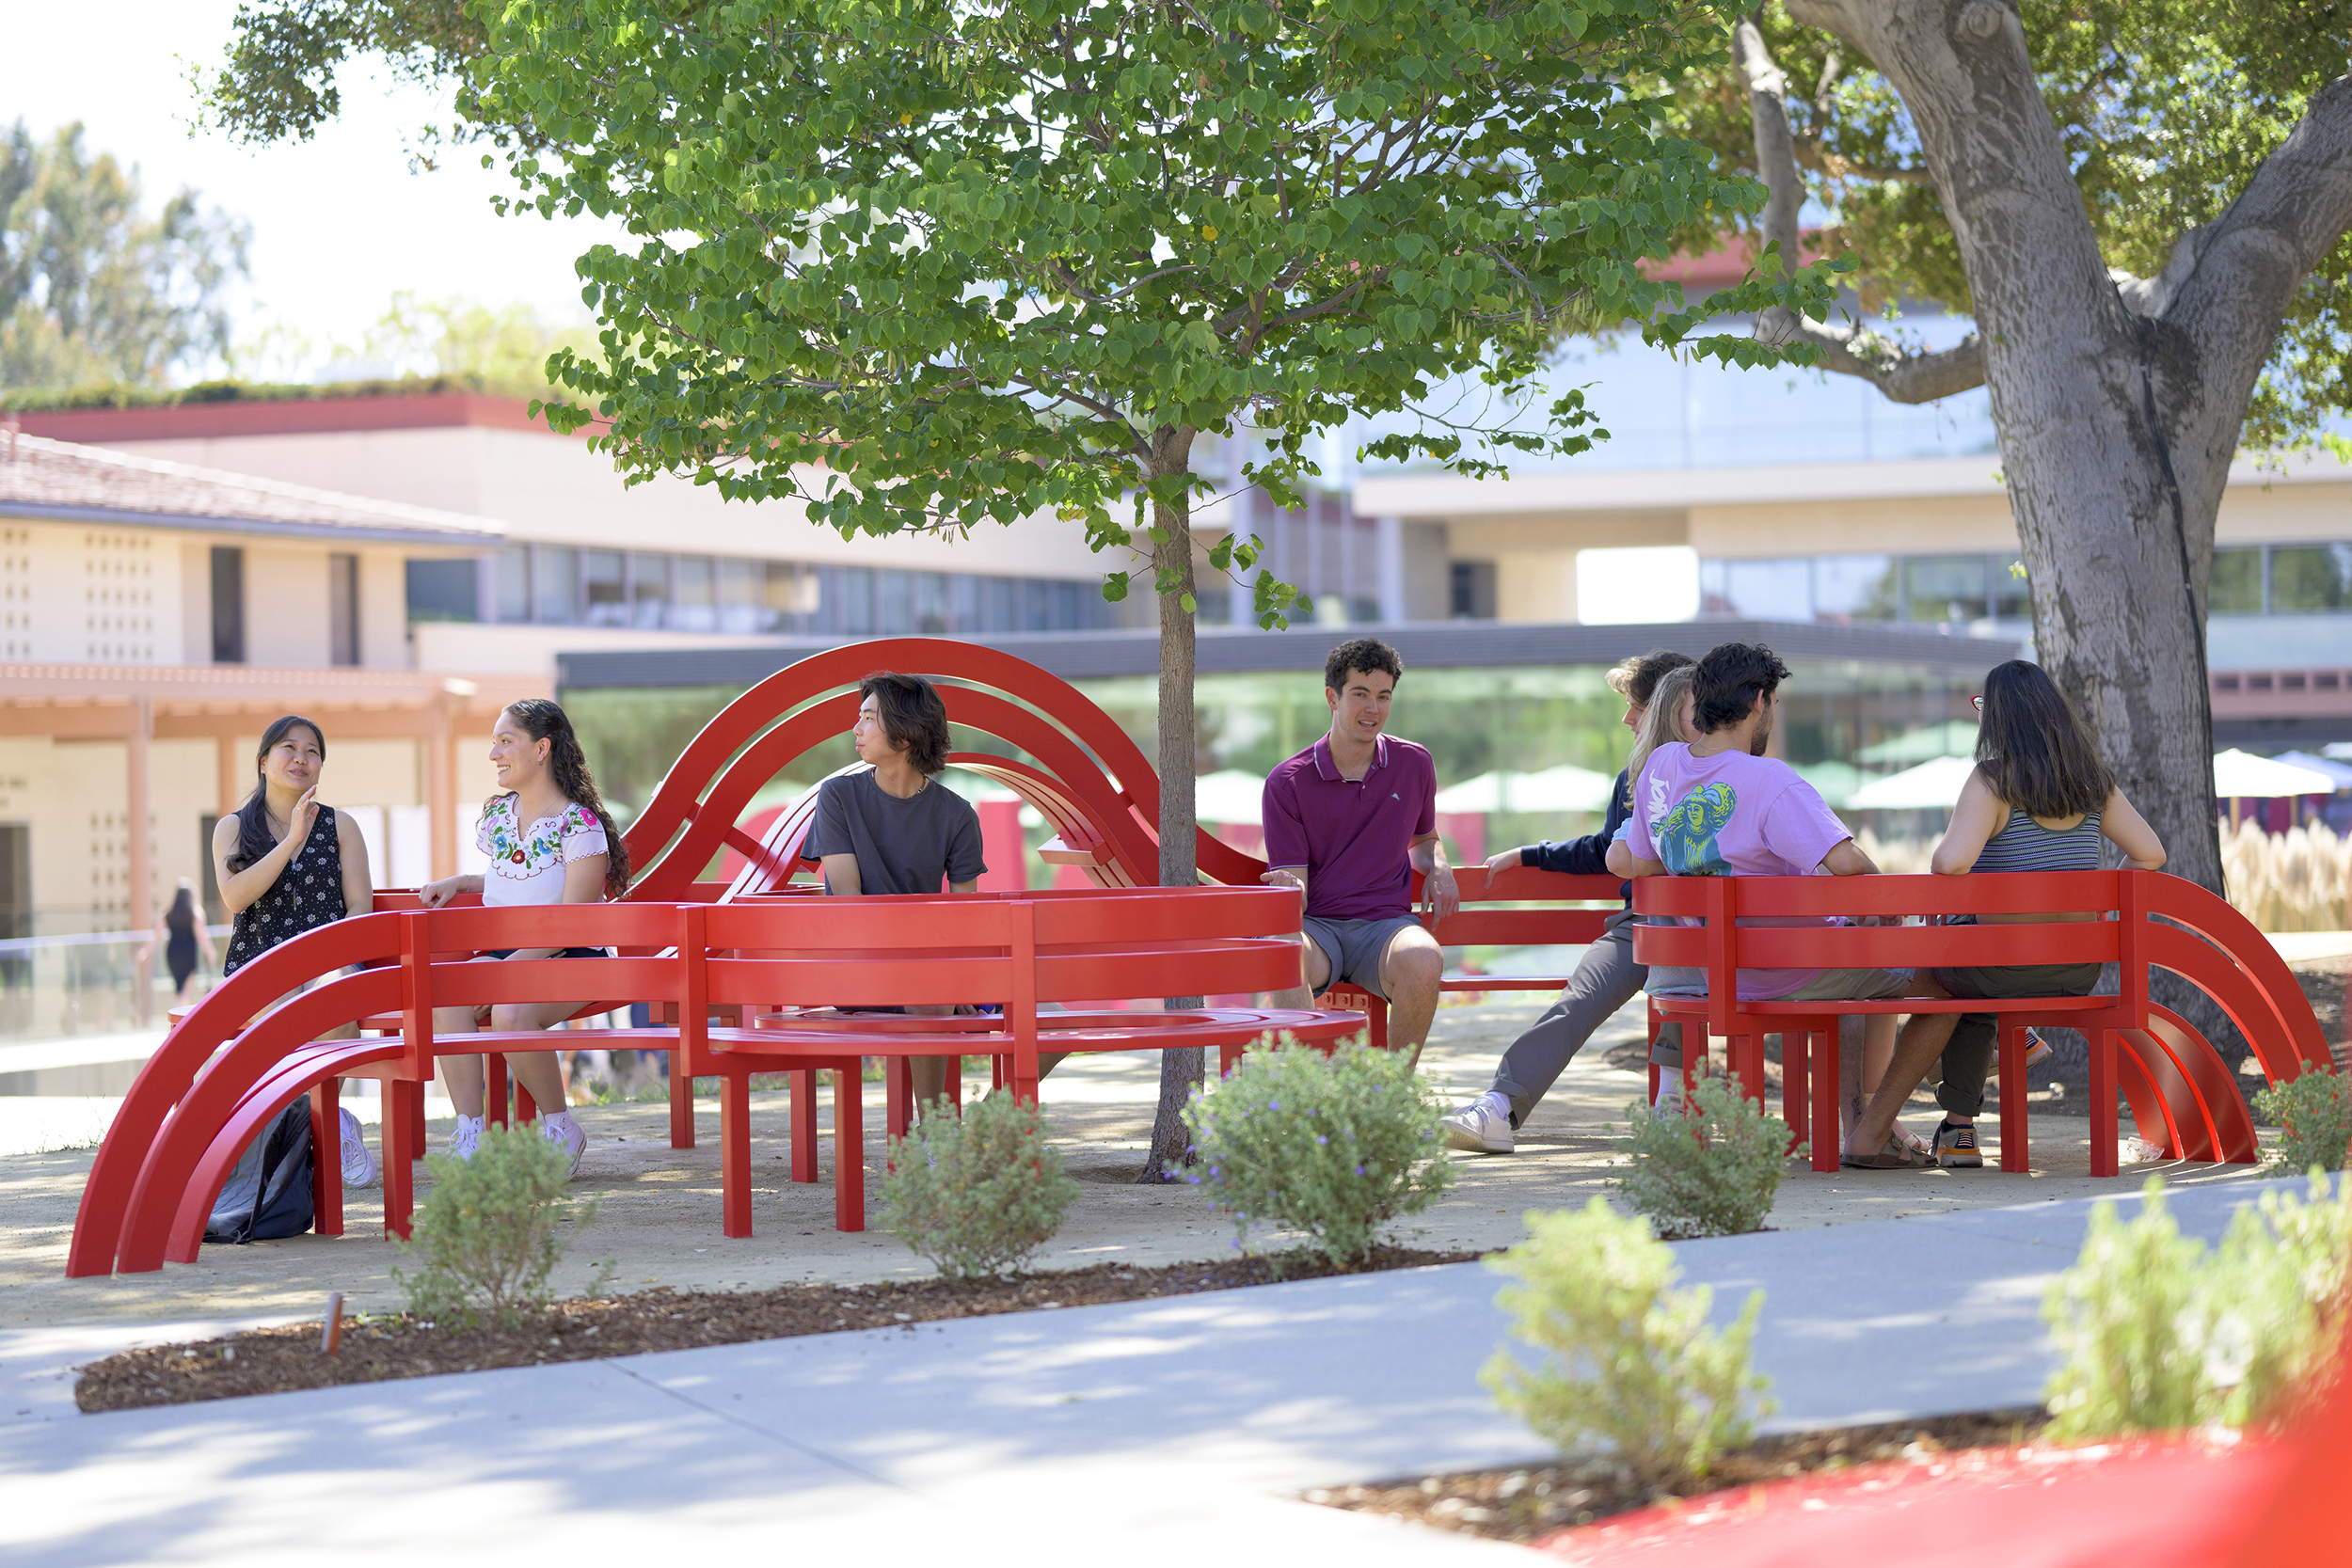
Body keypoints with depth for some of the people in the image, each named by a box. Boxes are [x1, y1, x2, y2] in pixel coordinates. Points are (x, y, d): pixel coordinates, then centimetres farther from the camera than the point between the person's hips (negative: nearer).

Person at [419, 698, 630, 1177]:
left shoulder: (579, 825, -11)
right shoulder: (496, 813, 12)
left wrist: (513, 965, -23)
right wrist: (459, 882, 12)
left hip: (571, 962, -6)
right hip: (505, 955, 6)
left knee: (511, 1013, -36)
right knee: (446, 999, -27)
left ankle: (561, 1129, -13)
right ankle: (469, 1133, -25)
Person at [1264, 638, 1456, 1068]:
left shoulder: (1414, 764, 12)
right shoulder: (1287, 782, 2)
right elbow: (1294, 887, -1)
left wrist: (1438, 870, 7)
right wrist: (1288, 892, -27)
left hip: (1385, 921, 2)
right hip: (1315, 924, -1)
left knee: (1423, 960, -36)